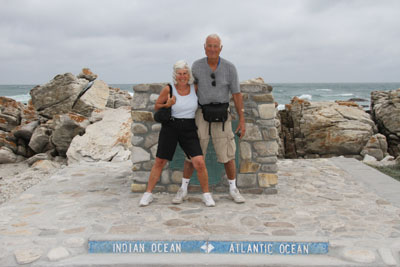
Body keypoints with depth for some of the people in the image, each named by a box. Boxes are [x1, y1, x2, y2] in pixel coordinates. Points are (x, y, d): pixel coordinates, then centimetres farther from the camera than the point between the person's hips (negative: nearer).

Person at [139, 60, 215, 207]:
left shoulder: (195, 88, 0)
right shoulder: (168, 89, -7)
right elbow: (156, 106, 6)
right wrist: (167, 105, -13)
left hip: (189, 130, 1)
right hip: (170, 127, -1)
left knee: (200, 163, -12)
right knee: (159, 162, 6)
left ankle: (206, 195, 7)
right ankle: (148, 194, 21)